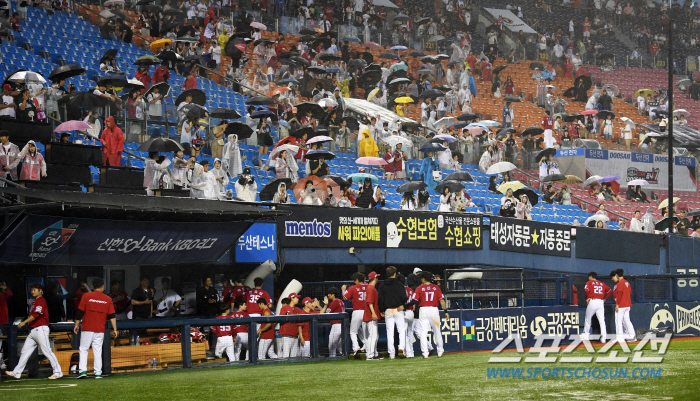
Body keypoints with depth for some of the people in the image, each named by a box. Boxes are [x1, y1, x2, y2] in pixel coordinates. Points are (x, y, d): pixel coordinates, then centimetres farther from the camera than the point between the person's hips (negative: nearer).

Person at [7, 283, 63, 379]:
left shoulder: (41, 300, -9)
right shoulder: (34, 302, 22)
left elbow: (36, 314, -20)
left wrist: (24, 322, -22)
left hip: (41, 329, -10)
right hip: (33, 330, 10)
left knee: (47, 351, -11)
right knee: (25, 350, 9)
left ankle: (58, 372, -10)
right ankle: (16, 372, 11)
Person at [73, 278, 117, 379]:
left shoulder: (86, 296, -1)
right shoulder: (108, 299, 5)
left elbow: (80, 312, -1)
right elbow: (112, 315, 3)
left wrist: (77, 325, 7)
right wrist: (114, 329, 5)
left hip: (87, 328, -2)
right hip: (100, 329, 2)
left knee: (83, 349, 3)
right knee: (98, 351, 5)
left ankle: (82, 370, -9)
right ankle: (98, 373, 1)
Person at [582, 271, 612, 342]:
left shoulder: (589, 283, 3)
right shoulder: (602, 284, 17)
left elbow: (586, 290, -16)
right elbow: (610, 291, 15)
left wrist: (587, 298, -3)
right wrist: (605, 299, 15)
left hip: (592, 302, -3)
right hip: (601, 302, 3)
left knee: (588, 318, 14)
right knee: (602, 320, -2)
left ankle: (585, 335, 21)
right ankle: (603, 336, -14)